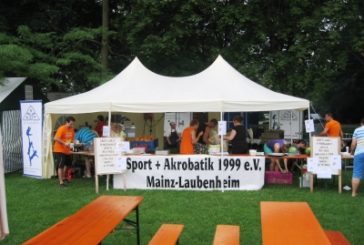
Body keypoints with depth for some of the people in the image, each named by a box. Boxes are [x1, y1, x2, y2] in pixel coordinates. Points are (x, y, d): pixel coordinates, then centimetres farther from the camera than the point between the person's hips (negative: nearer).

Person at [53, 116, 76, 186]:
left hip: (67, 151, 8)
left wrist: (73, 142, -5)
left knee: (66, 165, 17)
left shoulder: (72, 129, 5)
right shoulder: (61, 129, -17)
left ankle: (63, 178, 36)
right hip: (59, 150, -8)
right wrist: (64, 143, -28)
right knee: (60, 166, -8)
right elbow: (56, 138, -23)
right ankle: (61, 182, -6)